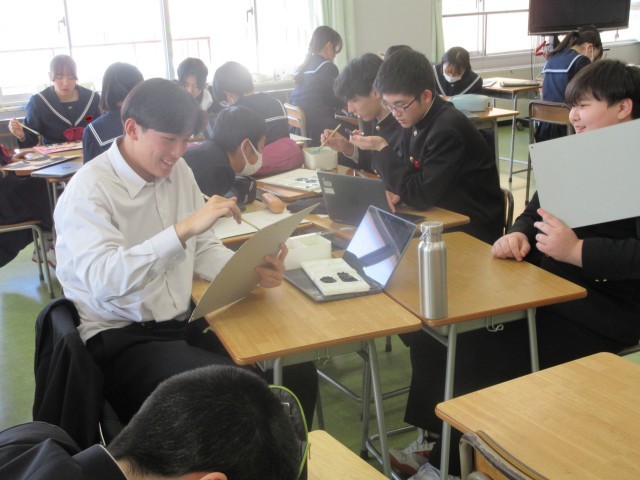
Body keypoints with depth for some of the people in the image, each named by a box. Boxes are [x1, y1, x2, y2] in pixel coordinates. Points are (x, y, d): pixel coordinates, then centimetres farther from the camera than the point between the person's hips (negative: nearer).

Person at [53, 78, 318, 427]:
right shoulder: (89, 189, -14)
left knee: (297, 371, -12)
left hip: (183, 322, 7)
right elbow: (103, 279, -30)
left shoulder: (177, 171, 7)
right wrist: (184, 228, -36)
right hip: (120, 338, -6)